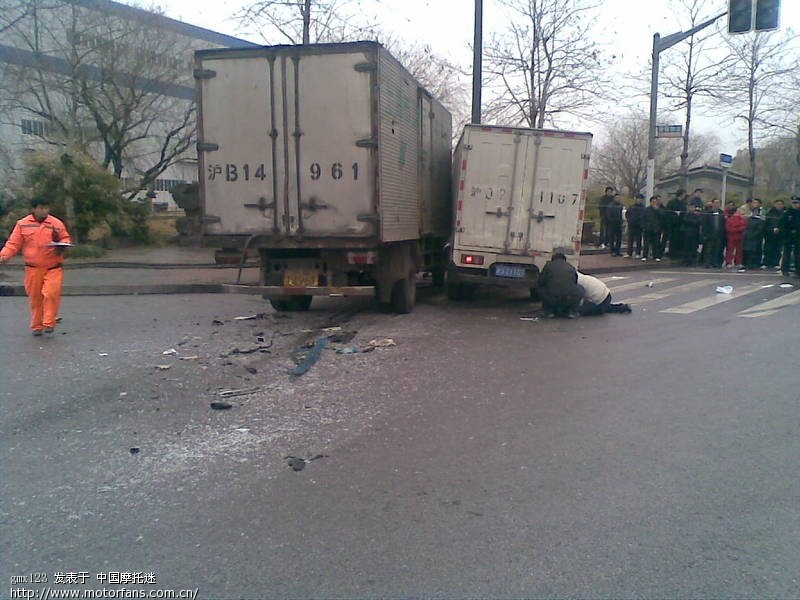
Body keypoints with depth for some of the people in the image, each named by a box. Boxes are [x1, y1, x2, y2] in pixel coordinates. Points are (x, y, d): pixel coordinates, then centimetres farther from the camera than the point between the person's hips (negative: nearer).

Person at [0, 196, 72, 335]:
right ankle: (36, 326, 21)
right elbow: (13, 244, 4)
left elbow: (66, 238, 10)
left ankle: (48, 323, -3)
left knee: (51, 294, -15)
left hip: (53, 268, -1)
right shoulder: (22, 224, 3)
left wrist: (62, 245, -13)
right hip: (33, 269, 2)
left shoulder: (57, 223, 1)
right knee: (35, 298, 8)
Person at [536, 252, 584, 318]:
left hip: (551, 299, -1)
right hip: (570, 299, 1)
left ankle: (549, 311, 22)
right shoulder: (571, 267, 20)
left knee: (540, 288, 27)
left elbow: (539, 283, 12)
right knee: (580, 290, 30)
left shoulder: (548, 265, 13)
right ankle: (572, 311, 19)